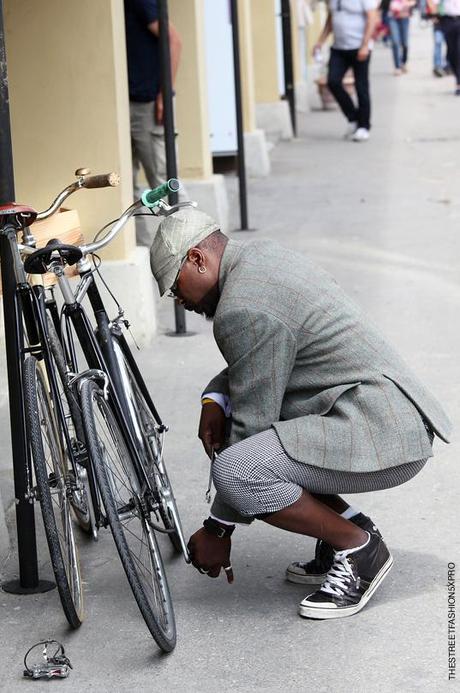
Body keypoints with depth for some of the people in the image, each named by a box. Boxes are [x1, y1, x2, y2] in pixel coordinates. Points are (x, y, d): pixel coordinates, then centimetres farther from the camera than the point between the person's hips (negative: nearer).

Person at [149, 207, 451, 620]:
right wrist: (215, 399, 6)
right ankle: (348, 525, 14)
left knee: (235, 469, -26)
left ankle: (358, 547, -7)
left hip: (382, 438, -11)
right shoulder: (261, 256, 14)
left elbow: (253, 422, -14)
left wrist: (218, 530, -5)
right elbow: (251, 366, 28)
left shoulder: (243, 310, -17)